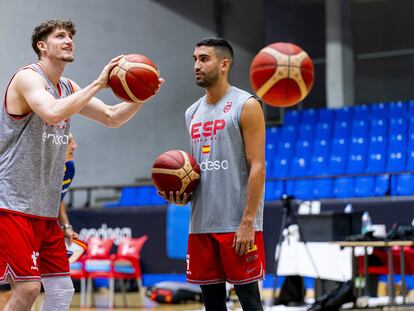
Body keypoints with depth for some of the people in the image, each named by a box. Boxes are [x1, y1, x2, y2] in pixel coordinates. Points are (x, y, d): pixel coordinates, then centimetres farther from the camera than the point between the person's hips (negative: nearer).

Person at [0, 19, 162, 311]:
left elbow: (112, 117, 19)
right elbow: (52, 113, -30)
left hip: (45, 209, 9)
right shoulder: (28, 77, -11)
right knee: (27, 288, -14)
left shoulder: (68, 88, 15)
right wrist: (98, 84, -24)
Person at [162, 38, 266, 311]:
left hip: (237, 224, -7)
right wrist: (182, 194, 2)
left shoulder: (246, 106, -5)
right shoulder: (193, 113, 16)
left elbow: (257, 167, -11)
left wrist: (248, 222, -18)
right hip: (202, 224, 7)